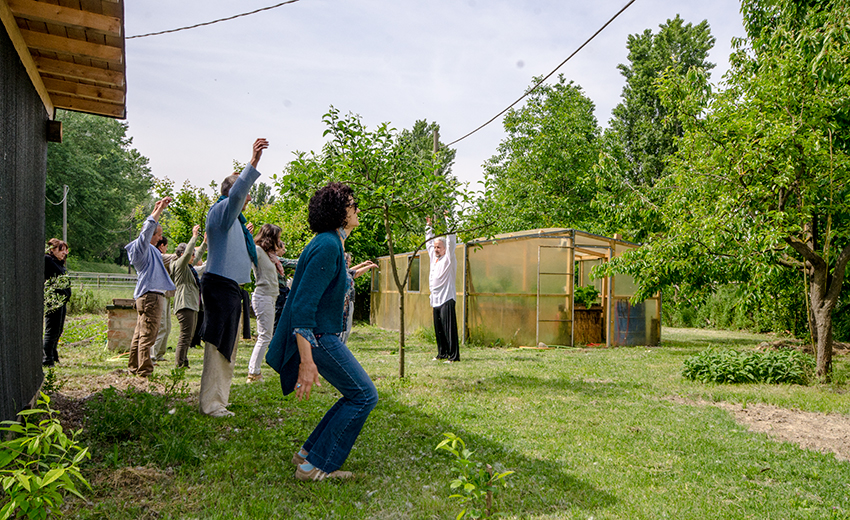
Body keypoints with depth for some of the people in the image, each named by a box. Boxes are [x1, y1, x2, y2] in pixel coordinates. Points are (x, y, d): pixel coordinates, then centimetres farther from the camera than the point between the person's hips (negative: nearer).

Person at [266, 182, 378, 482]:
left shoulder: (331, 243, 15)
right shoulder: (327, 246, -18)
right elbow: (303, 305, -25)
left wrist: (349, 273, 47)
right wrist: (307, 361, -28)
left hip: (322, 334, 11)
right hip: (316, 336, -11)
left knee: (357, 395, 13)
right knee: (364, 395, -7)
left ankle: (307, 454, 18)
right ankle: (315, 466, -3)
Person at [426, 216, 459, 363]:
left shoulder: (448, 259, -2)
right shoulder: (434, 258, 17)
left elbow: (451, 241, -9)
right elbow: (429, 242, 28)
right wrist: (428, 226, 30)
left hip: (446, 299, -7)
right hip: (435, 300, 7)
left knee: (449, 329, -9)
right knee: (438, 330, 10)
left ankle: (453, 356, -7)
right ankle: (442, 353, 19)